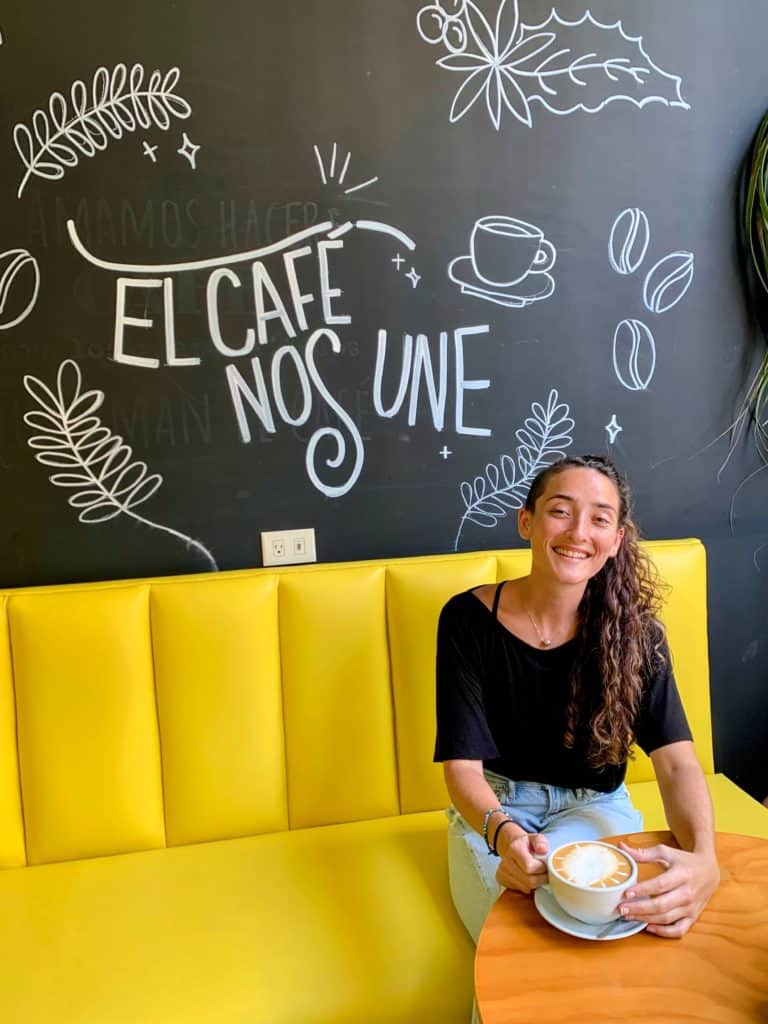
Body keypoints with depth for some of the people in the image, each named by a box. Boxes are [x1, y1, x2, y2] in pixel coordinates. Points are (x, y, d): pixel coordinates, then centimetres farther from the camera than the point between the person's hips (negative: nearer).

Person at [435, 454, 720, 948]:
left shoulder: (634, 631, -13)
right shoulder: (469, 619, -17)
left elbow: (677, 762, -20)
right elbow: (463, 765, -18)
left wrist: (703, 858, -41)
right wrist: (503, 833, -40)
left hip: (593, 806, 1)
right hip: (494, 808, -1)